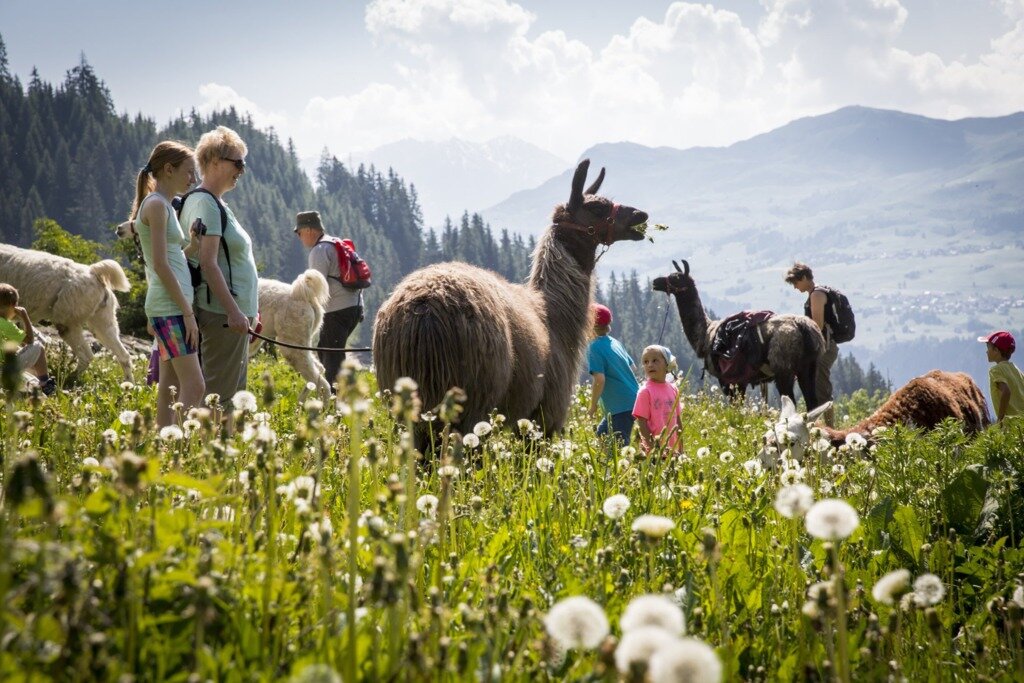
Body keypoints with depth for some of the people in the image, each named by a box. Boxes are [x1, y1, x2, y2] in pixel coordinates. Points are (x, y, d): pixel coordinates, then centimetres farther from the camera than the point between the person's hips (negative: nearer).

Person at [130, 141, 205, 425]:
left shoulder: (165, 206, 19)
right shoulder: (156, 204, -10)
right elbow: (161, 265, -16)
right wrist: (188, 311, -16)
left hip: (171, 308, 10)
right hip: (170, 307, -10)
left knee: (170, 387, 8)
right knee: (194, 386, -14)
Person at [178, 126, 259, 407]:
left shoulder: (215, 204, 18)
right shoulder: (206, 204, -13)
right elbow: (208, 264, -21)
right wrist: (233, 310, -25)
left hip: (231, 310, 11)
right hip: (222, 313, -11)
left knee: (230, 387, 13)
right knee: (218, 393, -10)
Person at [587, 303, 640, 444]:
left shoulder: (594, 347, -14)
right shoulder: (615, 342, 11)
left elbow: (599, 380, -21)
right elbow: (632, 366, 20)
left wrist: (593, 405, -9)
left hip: (621, 405, -9)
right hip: (633, 399, 9)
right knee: (601, 433, 22)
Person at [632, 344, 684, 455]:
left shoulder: (673, 389, 7)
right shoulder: (645, 391, -8)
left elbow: (678, 419, 14)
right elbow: (641, 421, -10)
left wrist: (680, 448, 12)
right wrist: (651, 445, -15)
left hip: (672, 448, 5)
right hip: (653, 448, -5)